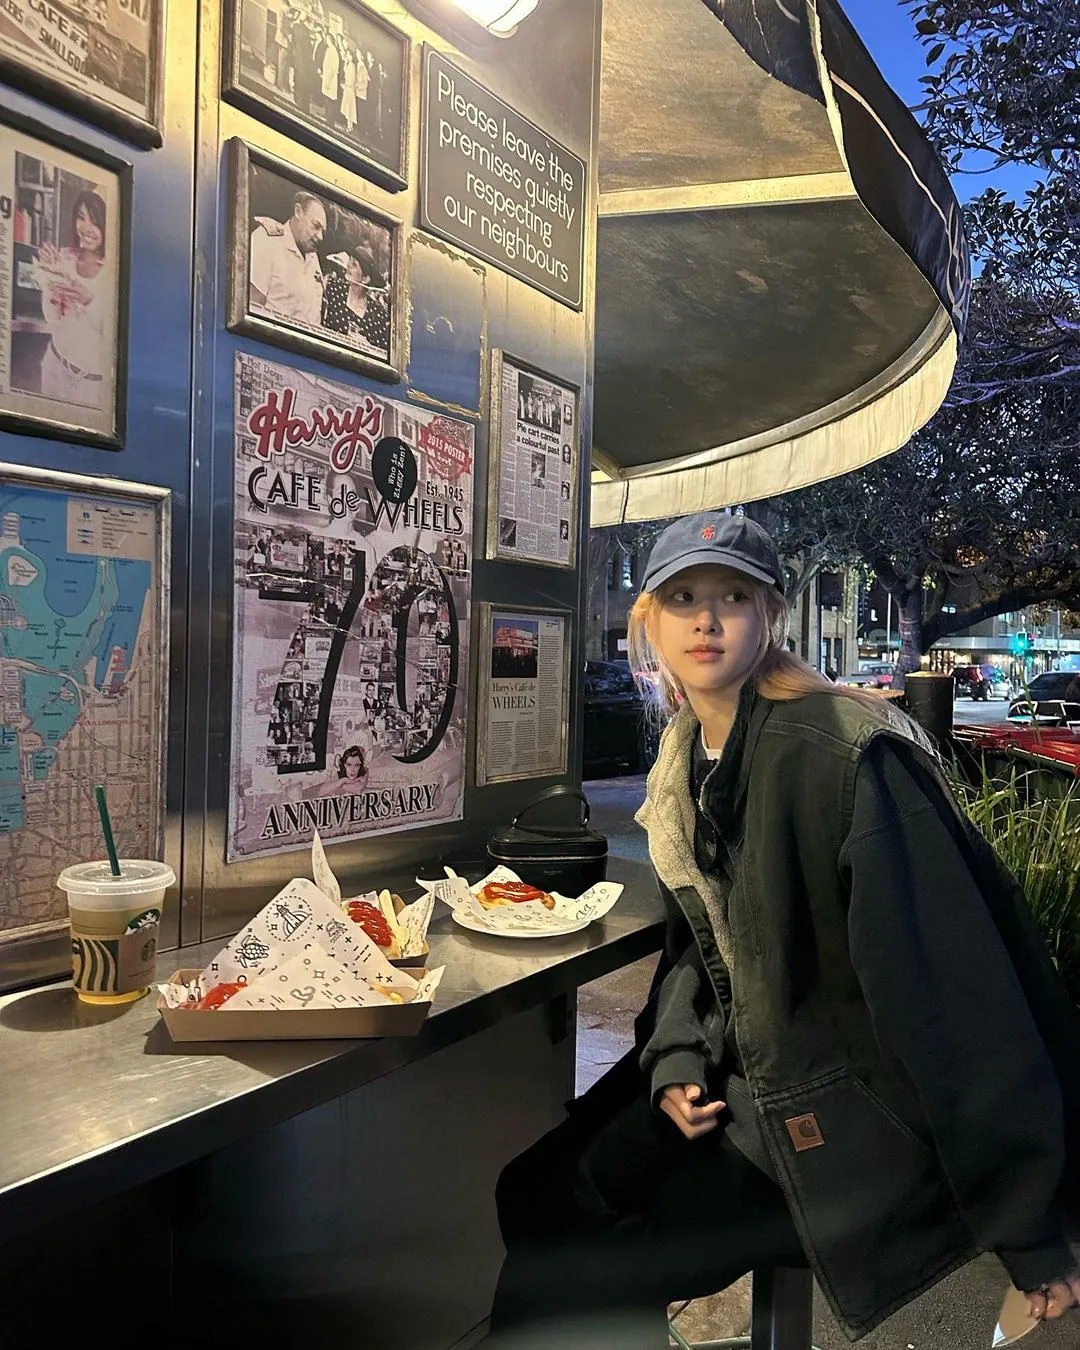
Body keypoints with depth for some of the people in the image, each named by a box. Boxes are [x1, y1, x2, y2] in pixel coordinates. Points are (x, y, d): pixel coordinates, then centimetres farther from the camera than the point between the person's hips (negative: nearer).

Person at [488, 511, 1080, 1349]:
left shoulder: (846, 755, -25)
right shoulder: (686, 760, 2)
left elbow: (954, 982, -24)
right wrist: (675, 1059, -4)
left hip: (844, 1115, -7)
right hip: (736, 1078, 7)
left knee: (585, 1268, -7)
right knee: (536, 1197, 9)